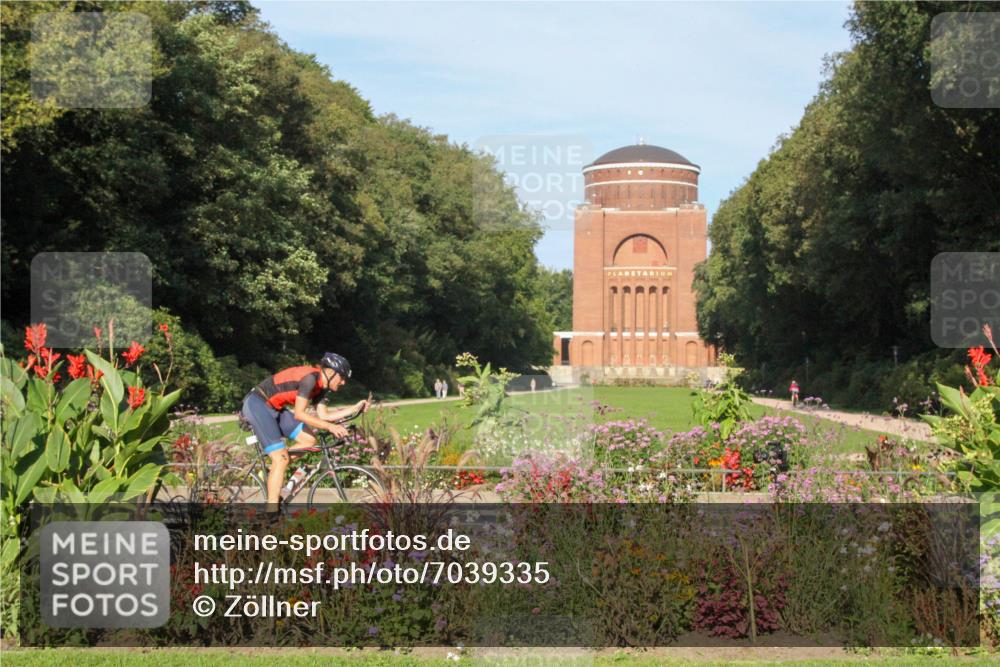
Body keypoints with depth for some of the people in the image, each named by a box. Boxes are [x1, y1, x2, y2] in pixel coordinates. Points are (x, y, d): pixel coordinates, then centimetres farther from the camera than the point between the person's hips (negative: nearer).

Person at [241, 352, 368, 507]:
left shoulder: (320, 386, 7)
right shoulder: (310, 378, -21)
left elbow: (324, 415, 8)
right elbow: (299, 414, -24)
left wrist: (355, 408, 5)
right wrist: (330, 427, -26)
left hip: (274, 408, 9)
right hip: (257, 403, -9)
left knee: (309, 440, 2)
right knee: (281, 458, -15)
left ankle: (272, 471, 13)